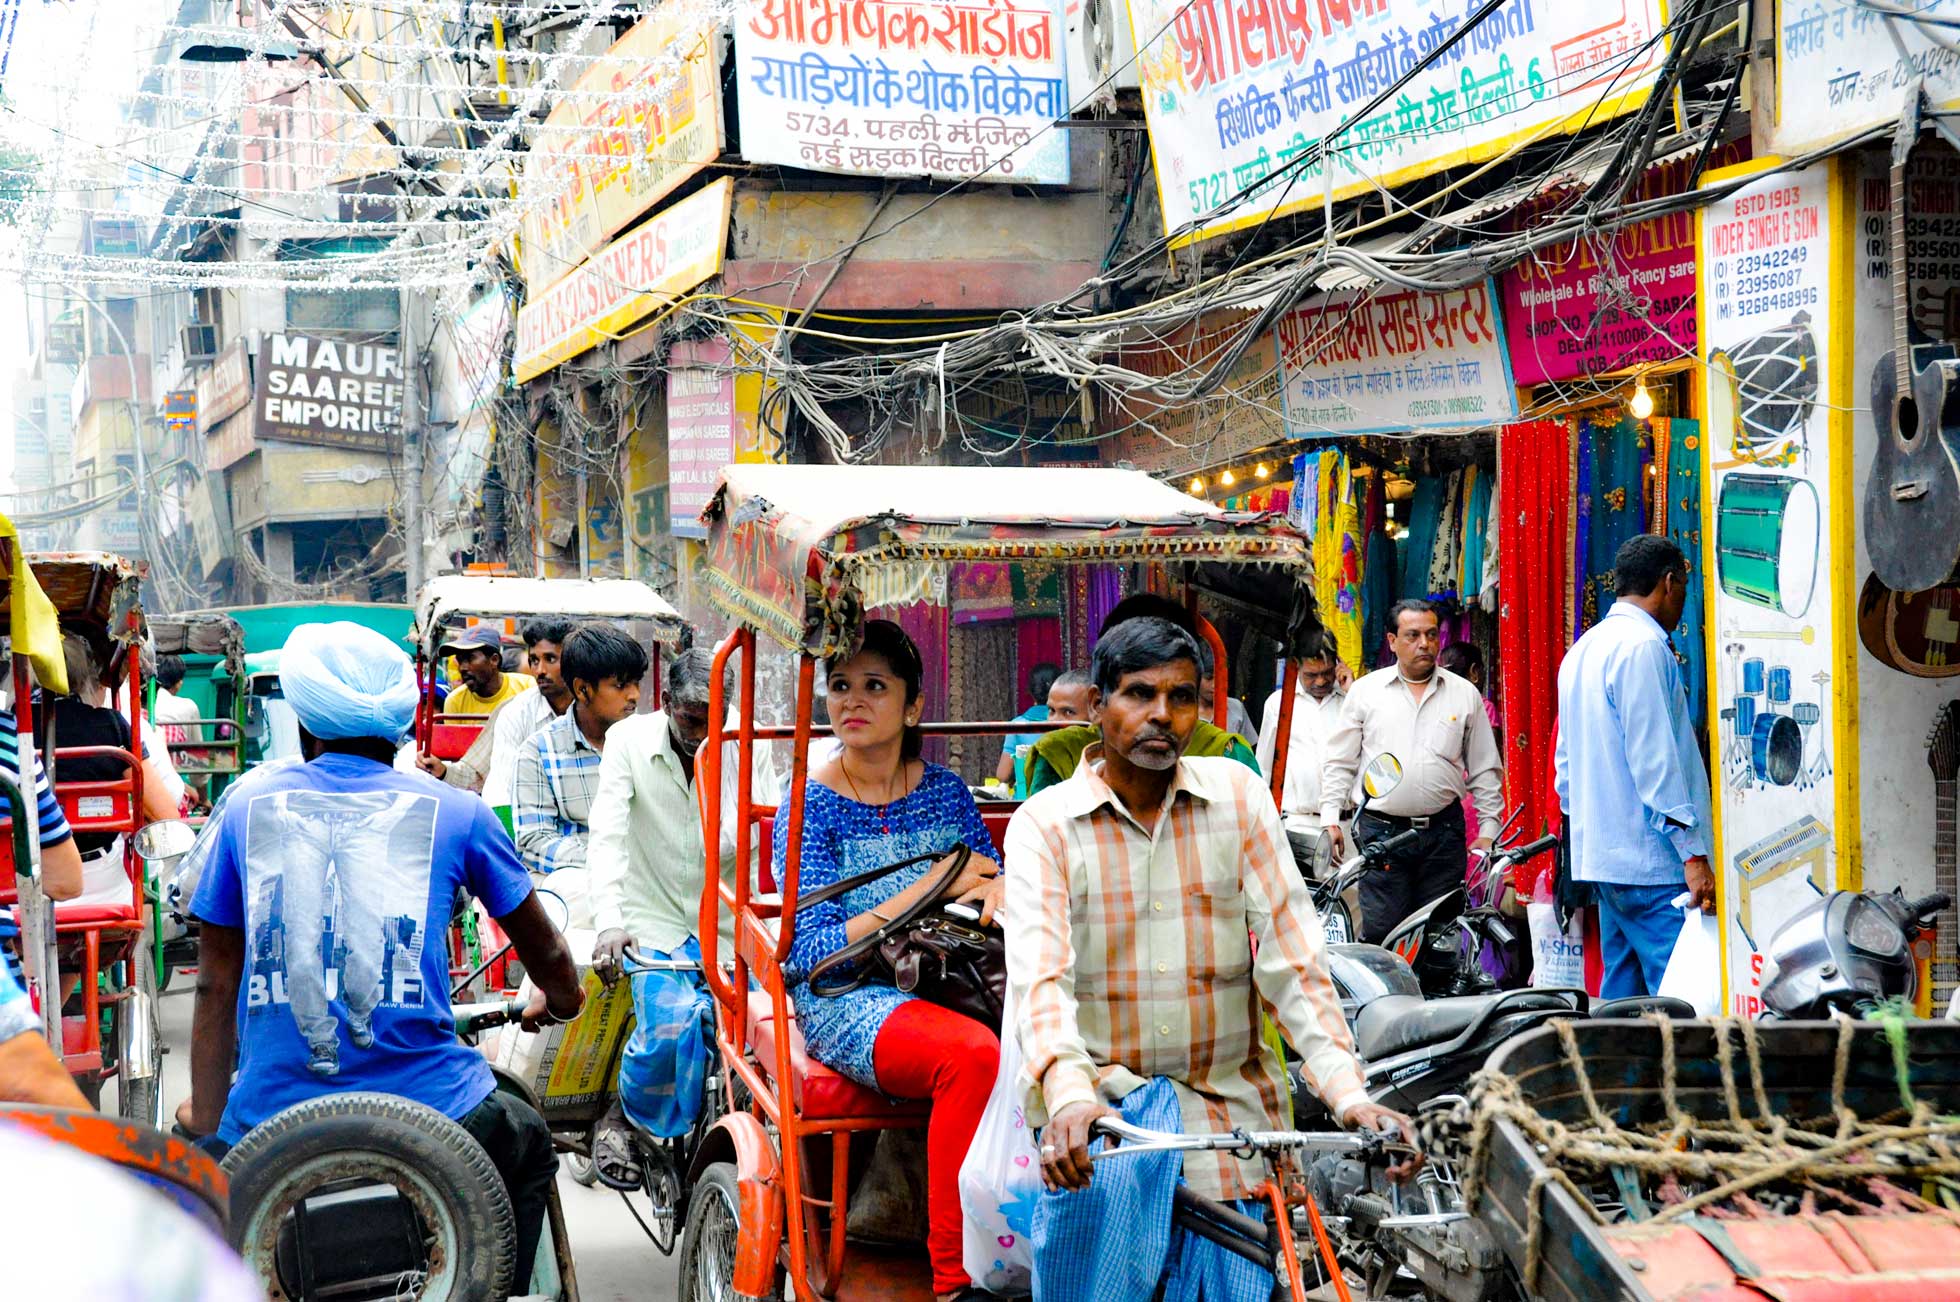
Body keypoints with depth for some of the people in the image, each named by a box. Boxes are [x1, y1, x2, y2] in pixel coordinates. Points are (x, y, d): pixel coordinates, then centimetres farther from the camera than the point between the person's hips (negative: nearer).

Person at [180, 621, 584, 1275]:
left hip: (270, 1122, 1)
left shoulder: (250, 805, 7)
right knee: (529, 1149, 32)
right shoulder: (453, 811, 5)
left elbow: (216, 986, 9)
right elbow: (546, 956, 18)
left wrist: (207, 1120, 20)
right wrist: (561, 1000, 41)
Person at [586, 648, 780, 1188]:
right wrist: (609, 922, -32)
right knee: (672, 1022, -27)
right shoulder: (630, 740, -7)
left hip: (726, 926, 3)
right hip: (655, 921, -2)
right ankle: (621, 1117, 1)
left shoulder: (748, 750, -3)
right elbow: (607, 835, -16)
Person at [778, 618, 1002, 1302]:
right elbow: (810, 951, -8)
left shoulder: (945, 791, 13)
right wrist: (931, 887, -14)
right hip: (849, 1001, -4)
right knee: (974, 1056, -34)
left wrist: (997, 889, -7)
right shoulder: (811, 806, 0)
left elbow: (991, 885, 19)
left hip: (951, 986, 4)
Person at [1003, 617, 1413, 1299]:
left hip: (1228, 1105, 2)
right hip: (1098, 1110, -2)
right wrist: (1070, 1094, -35)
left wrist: (1348, 1091, -14)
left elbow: (1290, 953, -1)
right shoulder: (1044, 823, -1)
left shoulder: (1239, 795, 6)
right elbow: (1039, 972, -16)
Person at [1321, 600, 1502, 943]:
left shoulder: (1465, 694, 9)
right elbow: (1339, 762, 9)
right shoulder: (1365, 690, 7)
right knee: (1380, 931, -6)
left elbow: (1485, 769, 13)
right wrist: (1330, 819, 0)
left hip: (1443, 834, 1)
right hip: (1381, 831, -1)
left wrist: (1489, 828, 6)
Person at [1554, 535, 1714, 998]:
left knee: (1621, 994, 12)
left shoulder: (1582, 650, 17)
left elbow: (1565, 762, 21)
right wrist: (1693, 853, -18)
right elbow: (1655, 760, -18)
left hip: (1602, 855, 10)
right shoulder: (1643, 647, -12)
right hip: (1650, 858, -10)